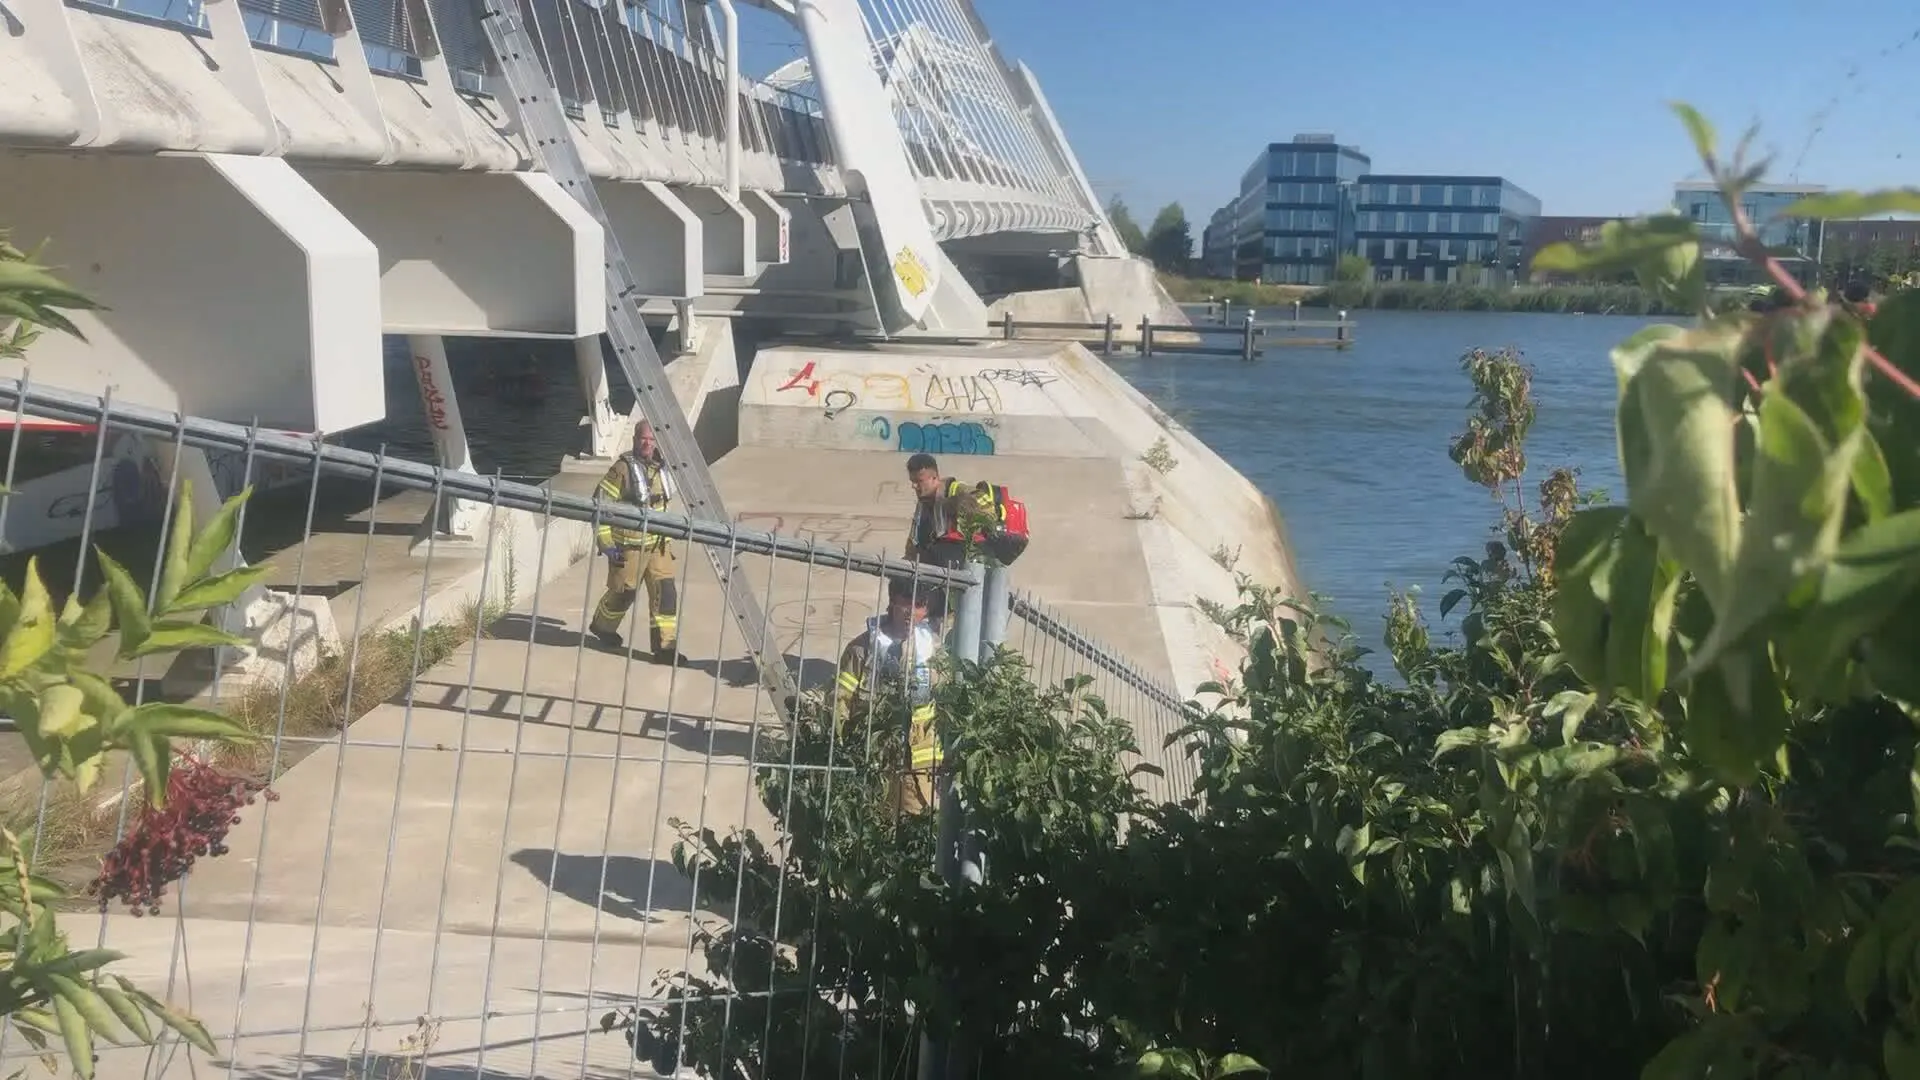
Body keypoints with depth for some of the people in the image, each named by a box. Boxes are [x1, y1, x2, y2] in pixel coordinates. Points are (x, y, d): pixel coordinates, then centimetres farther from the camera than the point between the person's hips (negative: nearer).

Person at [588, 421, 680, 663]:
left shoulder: (662, 467, 7)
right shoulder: (624, 468, -15)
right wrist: (606, 542, -16)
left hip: (658, 544, 6)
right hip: (629, 545, -5)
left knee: (666, 591, -4)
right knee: (623, 592, 8)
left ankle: (665, 646, 0)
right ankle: (601, 626, 38)